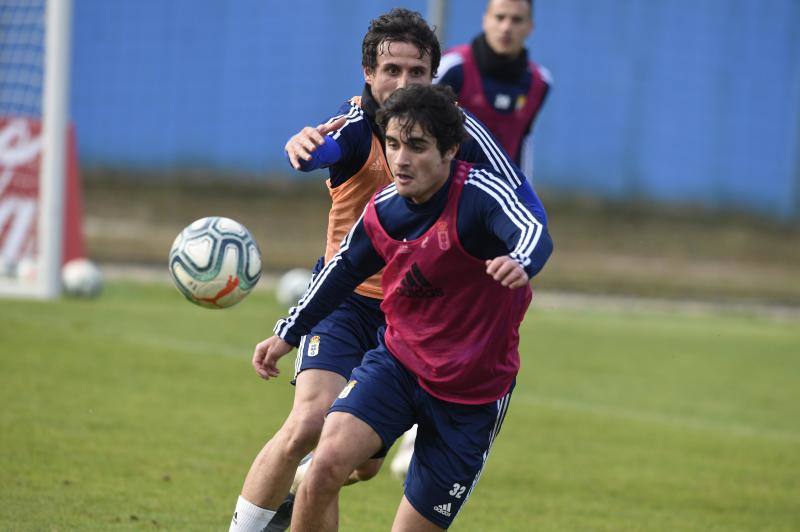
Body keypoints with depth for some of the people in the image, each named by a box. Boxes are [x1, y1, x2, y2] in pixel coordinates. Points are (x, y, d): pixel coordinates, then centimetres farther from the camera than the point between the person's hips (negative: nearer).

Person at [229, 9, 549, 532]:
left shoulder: (458, 129, -13)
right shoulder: (357, 125, -19)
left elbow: (528, 209, -13)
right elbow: (321, 151, -43)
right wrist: (304, 147, -69)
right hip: (346, 298, -2)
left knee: (365, 462, 8)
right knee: (308, 424, -23)